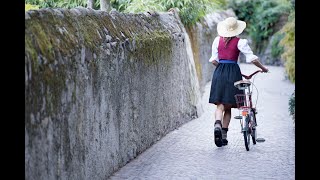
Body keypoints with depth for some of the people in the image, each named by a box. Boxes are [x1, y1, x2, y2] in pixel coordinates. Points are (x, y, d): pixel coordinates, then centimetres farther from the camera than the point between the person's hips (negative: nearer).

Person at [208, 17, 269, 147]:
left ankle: (217, 125, -29)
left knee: (220, 105, 1)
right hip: (233, 73, -2)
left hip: (219, 73, 2)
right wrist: (263, 68, 9)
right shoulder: (240, 42, -4)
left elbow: (214, 60, 6)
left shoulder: (217, 40, 6)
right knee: (228, 106, 8)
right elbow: (252, 58, -6)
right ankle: (224, 135, 6)